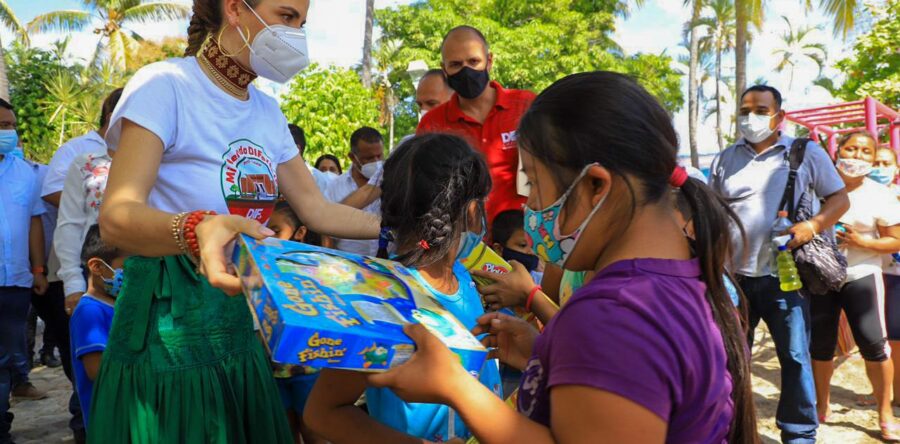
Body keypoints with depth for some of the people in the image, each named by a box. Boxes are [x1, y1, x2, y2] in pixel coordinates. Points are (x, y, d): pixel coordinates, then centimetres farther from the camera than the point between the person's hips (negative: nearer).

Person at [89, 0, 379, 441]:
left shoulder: (267, 112, 8)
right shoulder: (165, 85, -14)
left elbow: (317, 210, 12)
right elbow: (116, 217, -26)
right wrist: (196, 231, -46)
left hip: (241, 323, 7)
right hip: (168, 323, -6)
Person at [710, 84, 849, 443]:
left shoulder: (806, 153, 1)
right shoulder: (725, 159, 9)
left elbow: (840, 198, 3)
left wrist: (813, 225, -16)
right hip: (733, 275, 3)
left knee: (795, 356, 1)